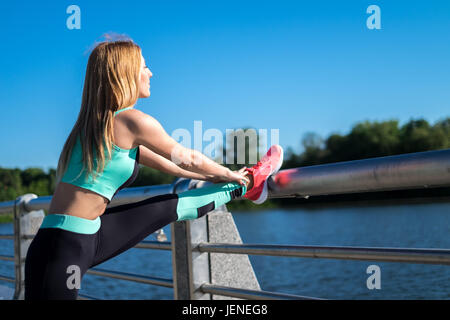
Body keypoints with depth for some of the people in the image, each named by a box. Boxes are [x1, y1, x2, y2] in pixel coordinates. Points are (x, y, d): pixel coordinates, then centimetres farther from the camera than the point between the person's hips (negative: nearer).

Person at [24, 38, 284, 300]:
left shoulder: (97, 123, 17)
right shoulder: (133, 121, -17)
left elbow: (165, 164, 31)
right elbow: (188, 160, 3)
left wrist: (215, 176, 43)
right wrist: (228, 175, 25)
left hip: (87, 237, 13)